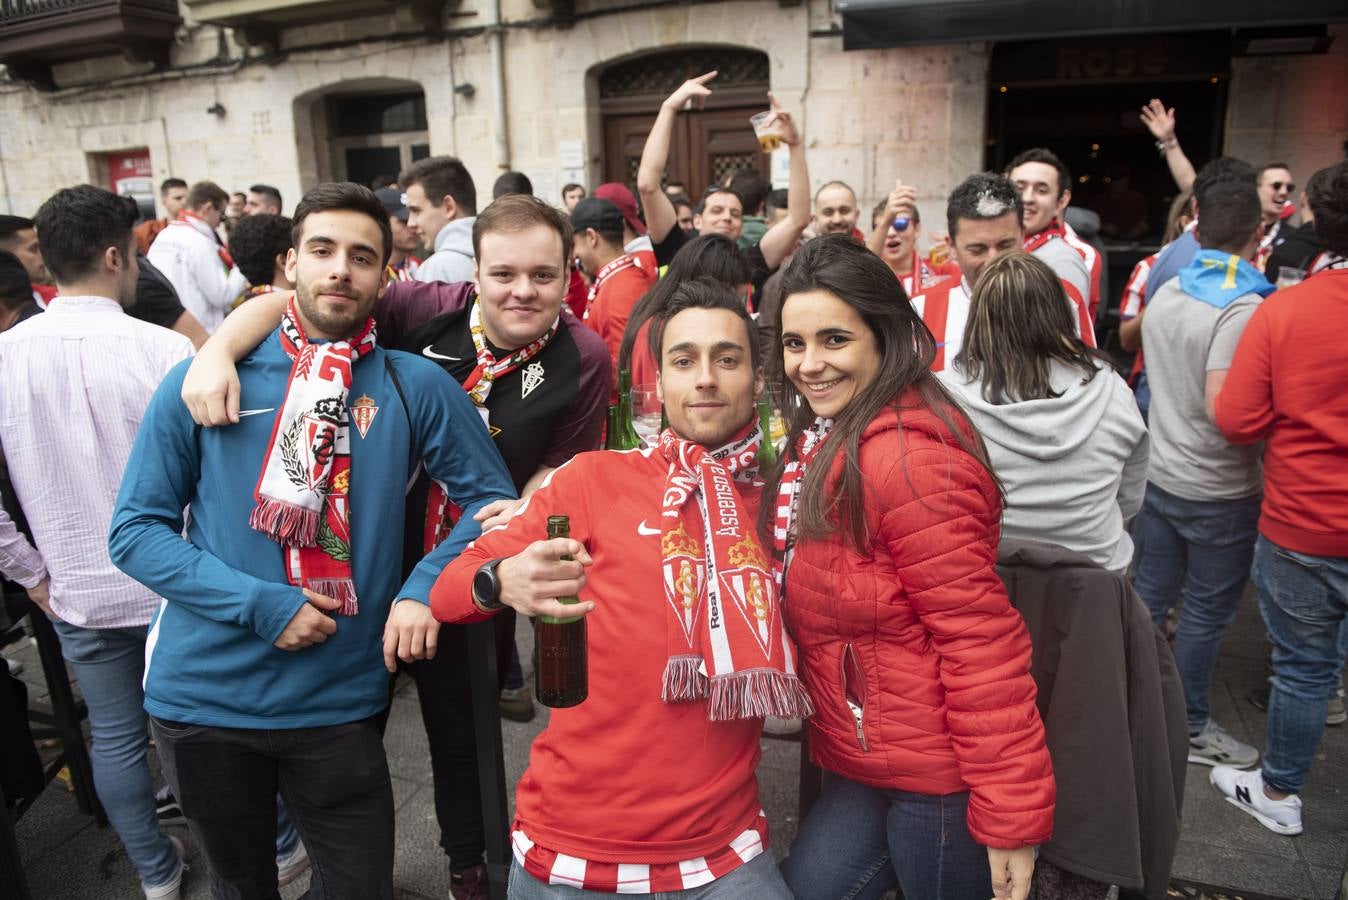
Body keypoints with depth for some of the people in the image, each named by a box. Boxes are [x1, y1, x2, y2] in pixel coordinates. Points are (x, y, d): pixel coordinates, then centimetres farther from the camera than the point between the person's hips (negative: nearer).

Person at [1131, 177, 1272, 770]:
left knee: (1148, 595, 17)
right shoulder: (1244, 308, -21)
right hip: (1220, 491, -7)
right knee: (1206, 612, 8)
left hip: (1159, 473, 7)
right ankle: (1191, 727, 24)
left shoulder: (1165, 294, 4)